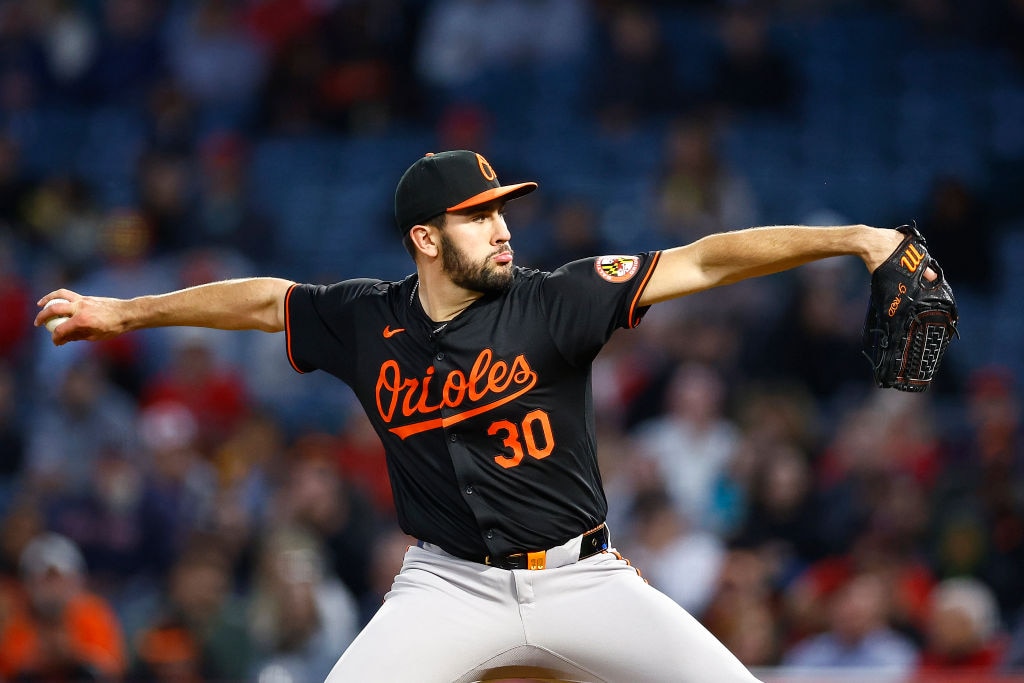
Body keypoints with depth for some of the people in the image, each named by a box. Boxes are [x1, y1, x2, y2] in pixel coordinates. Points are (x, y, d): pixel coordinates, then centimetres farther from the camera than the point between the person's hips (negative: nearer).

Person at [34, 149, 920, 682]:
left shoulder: (551, 304, -10)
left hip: (580, 579, -1)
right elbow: (266, 299, 16)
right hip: (450, 588, 1)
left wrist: (852, 239, -26)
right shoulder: (366, 322, -2)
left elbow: (703, 262, -18)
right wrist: (124, 313, 26)